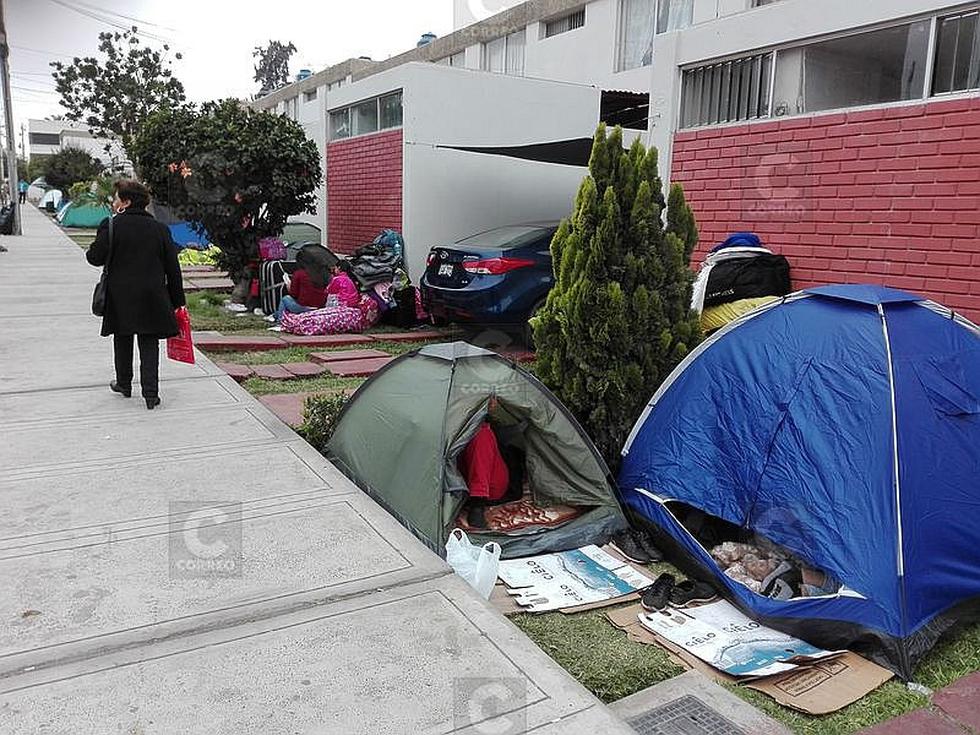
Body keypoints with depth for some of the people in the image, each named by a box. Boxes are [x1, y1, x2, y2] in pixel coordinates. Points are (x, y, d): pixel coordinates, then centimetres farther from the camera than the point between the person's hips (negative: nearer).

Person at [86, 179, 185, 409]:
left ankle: (124, 384, 32)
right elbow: (172, 268, 2)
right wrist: (177, 300, 7)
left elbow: (95, 258, -8)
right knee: (149, 344, 4)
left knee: (123, 341, 17)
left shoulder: (111, 226, -7)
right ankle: (151, 393, -2)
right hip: (152, 297, 1)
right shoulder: (160, 228, 2)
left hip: (120, 297, -1)